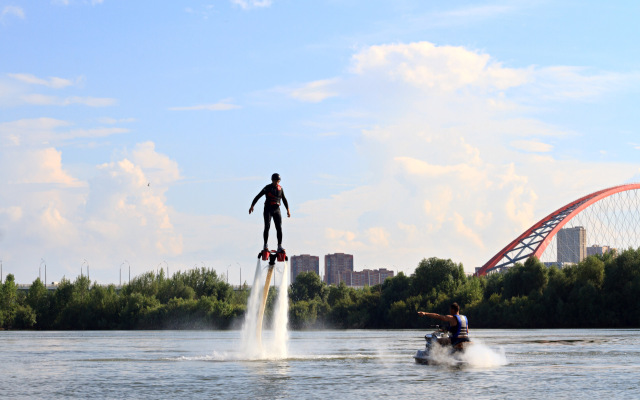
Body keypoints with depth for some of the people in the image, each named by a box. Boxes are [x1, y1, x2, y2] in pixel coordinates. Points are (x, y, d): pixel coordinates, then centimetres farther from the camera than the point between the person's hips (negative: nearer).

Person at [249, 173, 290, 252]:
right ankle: (265, 245, -6)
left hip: (277, 210, 3)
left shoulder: (280, 188, 8)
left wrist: (288, 210, 12)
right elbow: (258, 197, -4)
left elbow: (284, 200, 18)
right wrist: (252, 206, -11)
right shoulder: (267, 188, -5)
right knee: (267, 227, -14)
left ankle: (279, 246, -5)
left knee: (279, 228, -6)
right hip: (268, 210, -3)